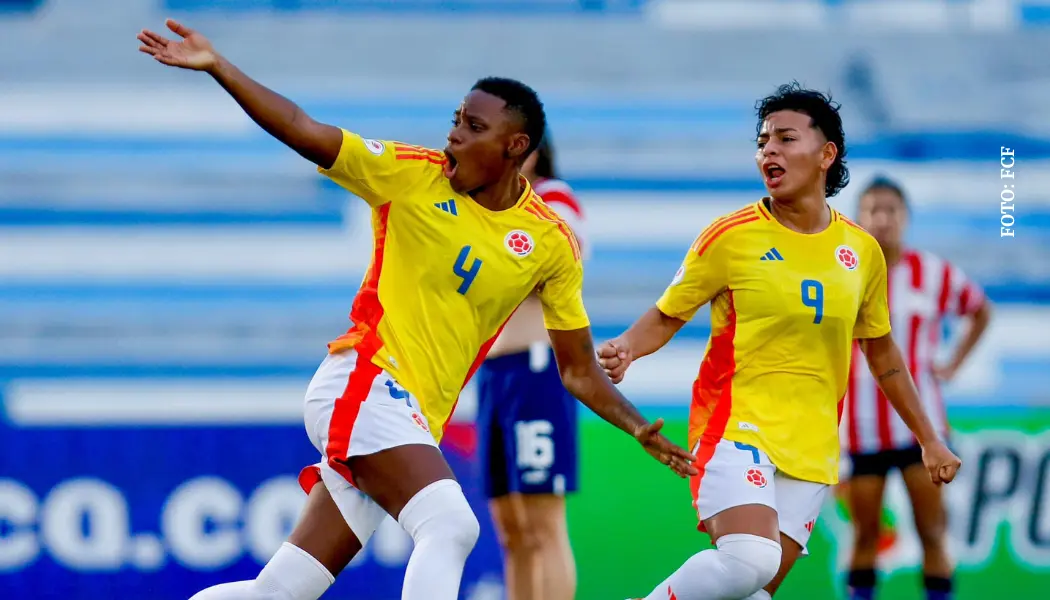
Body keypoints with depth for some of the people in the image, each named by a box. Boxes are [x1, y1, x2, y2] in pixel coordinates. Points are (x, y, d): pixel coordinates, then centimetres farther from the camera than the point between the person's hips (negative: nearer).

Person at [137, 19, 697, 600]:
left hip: (416, 423, 5)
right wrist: (217, 66, -14)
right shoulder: (412, 176, 0)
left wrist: (641, 430, 0)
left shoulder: (551, 242, 6)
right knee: (449, 525, -28)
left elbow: (578, 370, 12)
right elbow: (303, 131, -5)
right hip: (363, 380, -4)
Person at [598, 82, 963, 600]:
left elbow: (882, 353, 20)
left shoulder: (862, 251, 7)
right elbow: (665, 318, 3)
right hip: (735, 424, -4)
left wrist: (928, 439, 22)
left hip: (811, 446, 4)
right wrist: (625, 348, -19)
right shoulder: (730, 237, -4)